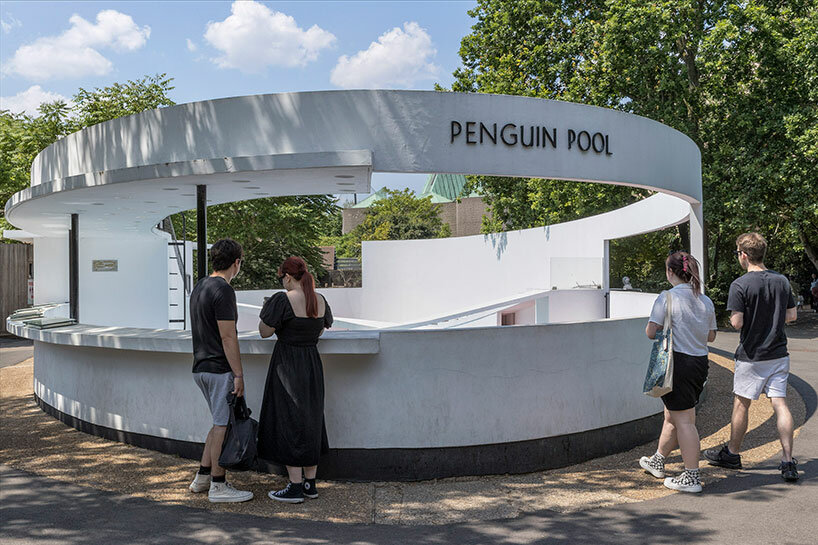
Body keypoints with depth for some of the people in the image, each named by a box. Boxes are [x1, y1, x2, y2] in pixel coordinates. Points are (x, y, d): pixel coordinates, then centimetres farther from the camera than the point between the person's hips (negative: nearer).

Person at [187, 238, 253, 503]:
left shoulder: (199, 287, 14)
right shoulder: (223, 290, -16)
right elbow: (228, 337, -20)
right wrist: (238, 375, -16)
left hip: (201, 367, 10)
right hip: (220, 369, -10)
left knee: (220, 423, 19)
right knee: (224, 426, -1)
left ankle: (202, 477, 24)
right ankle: (218, 486, 7)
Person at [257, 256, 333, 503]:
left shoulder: (283, 300, -16)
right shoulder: (320, 300, 5)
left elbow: (264, 332, -10)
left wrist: (267, 309, 7)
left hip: (287, 366, -7)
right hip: (313, 365, 7)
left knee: (288, 424, 1)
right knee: (310, 423, 14)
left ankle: (295, 488, 4)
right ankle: (310, 483, 20)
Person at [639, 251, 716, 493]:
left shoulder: (667, 297, -13)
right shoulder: (706, 301, 7)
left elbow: (651, 332, -15)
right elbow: (711, 336, 14)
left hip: (678, 363, -7)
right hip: (700, 362, 7)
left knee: (683, 420, -1)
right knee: (672, 415, 20)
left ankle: (691, 477, 4)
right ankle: (657, 462, 35)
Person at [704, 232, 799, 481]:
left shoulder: (740, 285, -16)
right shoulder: (782, 281, 2)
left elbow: (737, 322, -18)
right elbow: (792, 315, 9)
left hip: (751, 356, -5)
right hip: (779, 353, 5)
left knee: (741, 404, 9)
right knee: (780, 404, 5)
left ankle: (732, 454, 23)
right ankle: (788, 461, 1)